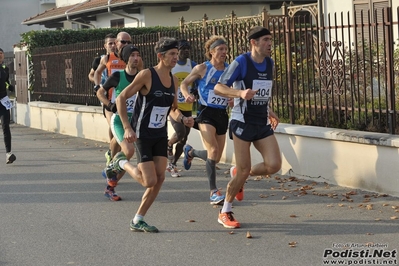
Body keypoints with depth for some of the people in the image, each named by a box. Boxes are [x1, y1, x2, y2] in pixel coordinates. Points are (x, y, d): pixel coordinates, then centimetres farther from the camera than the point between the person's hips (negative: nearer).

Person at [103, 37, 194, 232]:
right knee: (150, 181, -10)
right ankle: (121, 163, 18)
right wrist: (127, 128, -20)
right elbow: (121, 99, -13)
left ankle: (138, 221, 10)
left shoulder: (174, 80, 6)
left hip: (160, 135, 7)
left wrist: (183, 119, -3)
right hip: (142, 134, -7)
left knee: (159, 178, -2)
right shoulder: (146, 75, -15)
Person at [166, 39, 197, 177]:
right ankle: (168, 145, 10)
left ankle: (172, 165, 22)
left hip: (187, 107, 4)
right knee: (180, 132, -23)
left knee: (183, 139, 6)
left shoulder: (193, 65, 5)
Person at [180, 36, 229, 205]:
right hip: (206, 113, -5)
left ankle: (191, 152, 43)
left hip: (222, 115, 5)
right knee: (213, 150, -22)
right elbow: (184, 84, 5)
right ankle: (214, 192, -18)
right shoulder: (202, 68, -3)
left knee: (216, 158, 11)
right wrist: (187, 95, -16)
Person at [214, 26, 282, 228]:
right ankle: (225, 213, 13)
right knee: (244, 170, -6)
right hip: (242, 122, -6)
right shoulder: (241, 62, -11)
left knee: (274, 165, -9)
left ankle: (237, 174, 20)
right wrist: (241, 93, -29)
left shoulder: (269, 63, 9)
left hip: (263, 124, 6)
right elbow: (218, 88, -13)